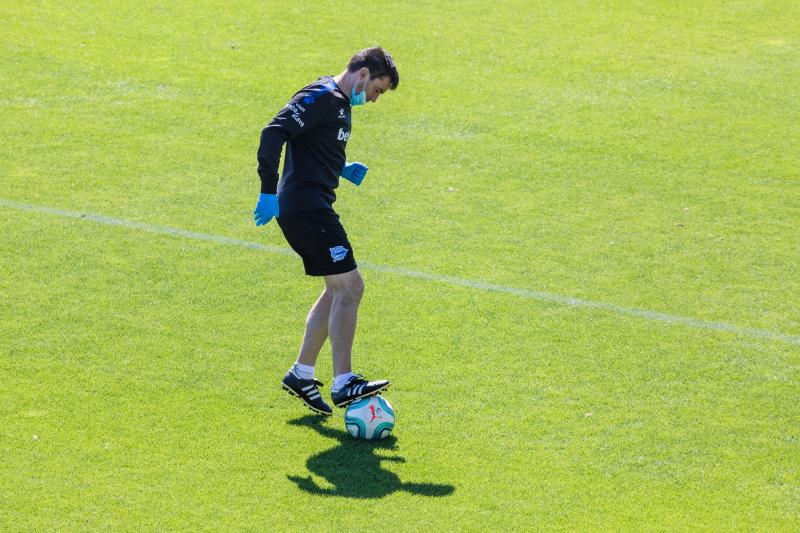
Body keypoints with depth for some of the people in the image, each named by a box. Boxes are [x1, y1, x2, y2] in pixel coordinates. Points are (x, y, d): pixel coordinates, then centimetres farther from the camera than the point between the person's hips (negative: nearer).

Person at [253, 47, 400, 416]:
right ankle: (343, 384, -10)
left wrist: (341, 169, 13)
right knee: (349, 288, -10)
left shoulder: (339, 103, 18)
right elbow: (273, 134, -23)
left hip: (311, 208, 11)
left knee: (338, 290, 16)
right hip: (306, 208, -11)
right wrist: (269, 192, -26)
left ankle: (301, 374, 24)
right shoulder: (321, 97, -13)